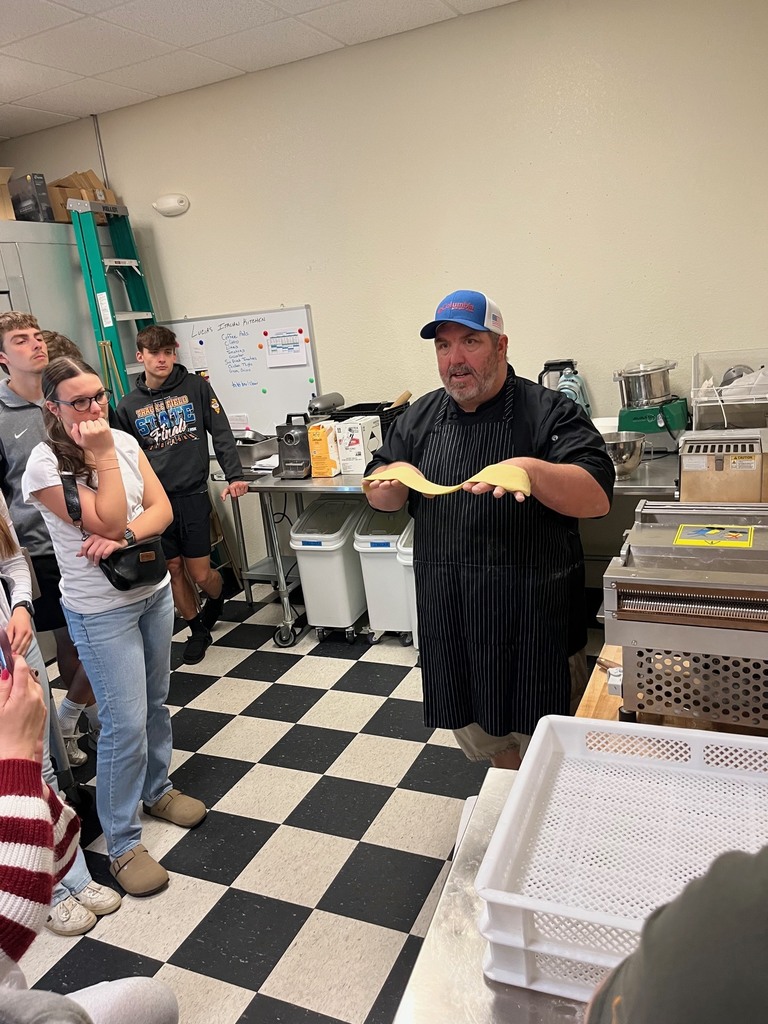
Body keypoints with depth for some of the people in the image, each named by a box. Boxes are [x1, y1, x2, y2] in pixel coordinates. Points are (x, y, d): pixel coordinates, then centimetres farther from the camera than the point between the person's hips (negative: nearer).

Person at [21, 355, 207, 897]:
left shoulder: (125, 441, 0)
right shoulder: (45, 464, -15)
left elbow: (162, 509, -4)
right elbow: (107, 521, -21)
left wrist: (125, 538, -21)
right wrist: (102, 456, -20)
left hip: (154, 590, 6)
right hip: (102, 609, -5)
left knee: (155, 703, 19)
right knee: (126, 724, -2)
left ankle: (157, 789, 42)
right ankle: (123, 843, 16)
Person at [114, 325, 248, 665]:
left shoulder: (196, 387, 2)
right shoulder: (129, 405, 7)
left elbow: (221, 434, -3)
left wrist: (234, 476, -14)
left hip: (192, 496, -2)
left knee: (201, 574, 0)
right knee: (173, 570, 9)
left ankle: (216, 601, 35)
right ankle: (198, 630, 29)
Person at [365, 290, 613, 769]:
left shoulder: (549, 413, -9)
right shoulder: (419, 419, 7)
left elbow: (597, 498, -19)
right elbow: (380, 497, 10)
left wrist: (532, 469, -36)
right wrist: (394, 478, -14)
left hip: (533, 618, -4)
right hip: (450, 617, 5)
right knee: (473, 728, 20)